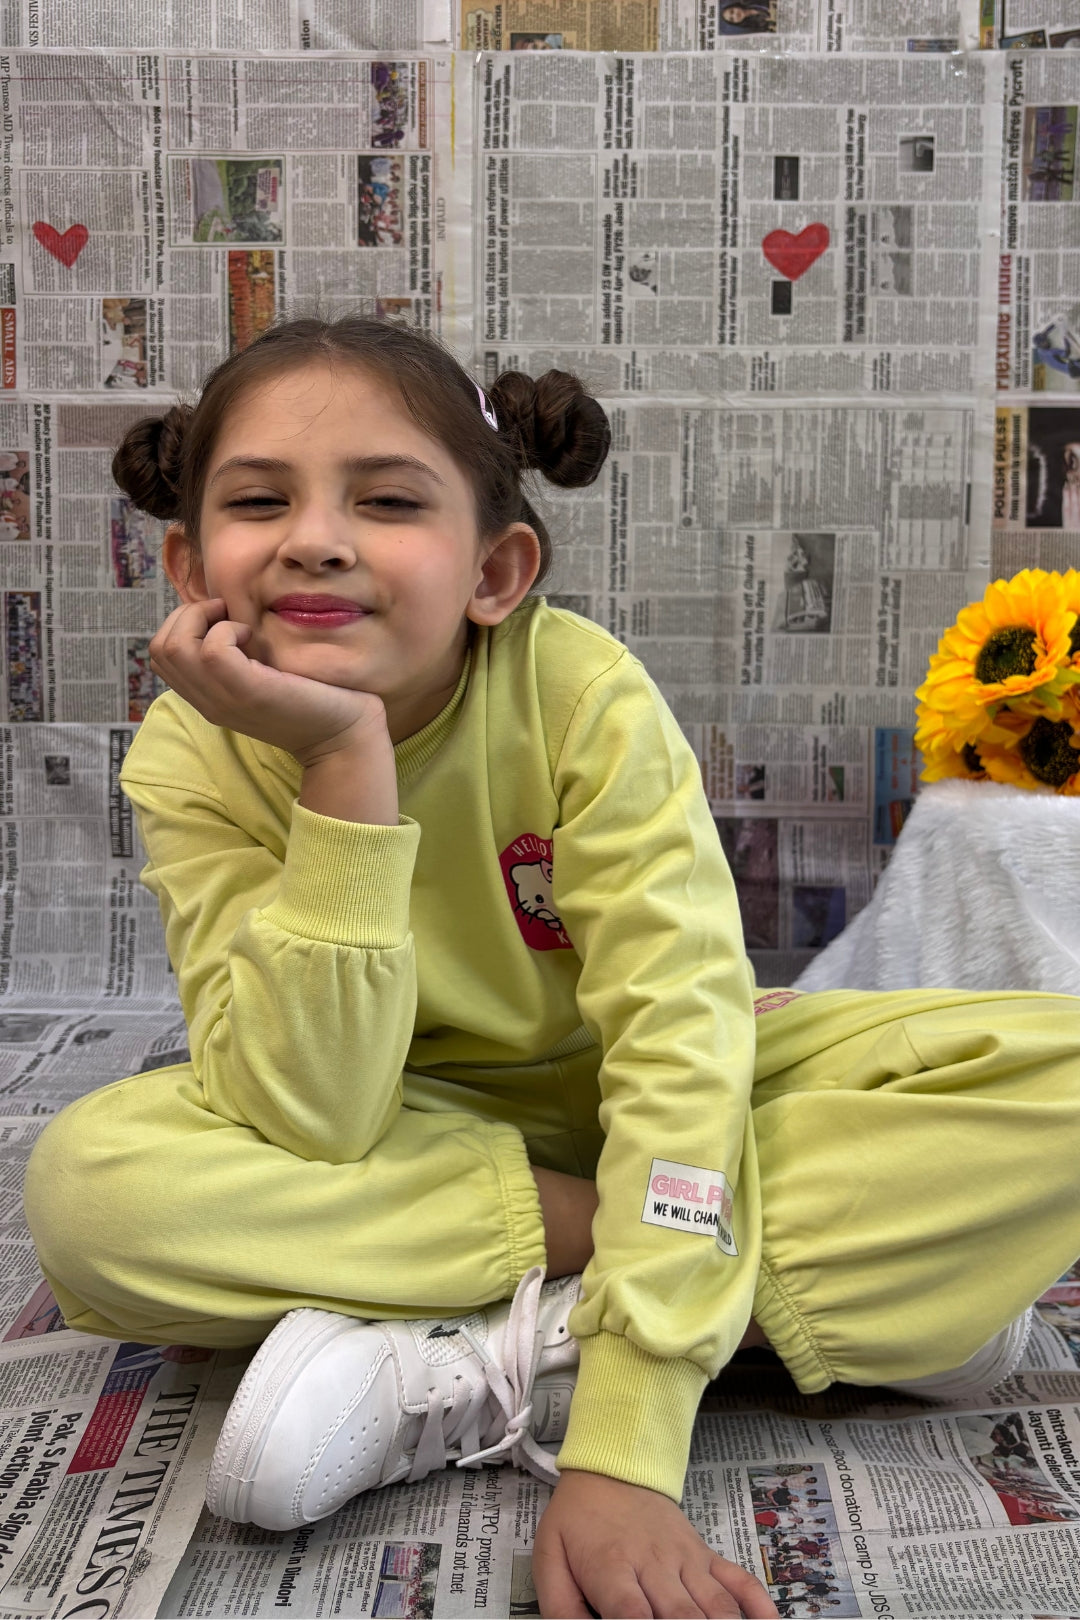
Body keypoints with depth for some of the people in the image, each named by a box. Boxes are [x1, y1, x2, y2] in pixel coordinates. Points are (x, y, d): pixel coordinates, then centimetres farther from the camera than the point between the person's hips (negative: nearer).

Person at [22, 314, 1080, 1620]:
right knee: (87, 1179, -30)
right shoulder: (193, 760, -19)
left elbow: (681, 1040, -29)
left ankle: (492, 1368, -25)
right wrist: (347, 763, -37)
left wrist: (621, 1460, -38)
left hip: (632, 1094, -1)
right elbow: (312, 1127, -28)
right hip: (411, 1127, 2)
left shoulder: (584, 696, -23)